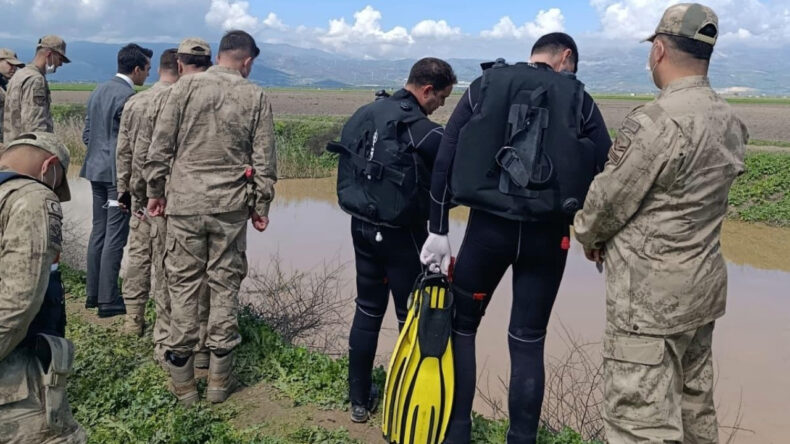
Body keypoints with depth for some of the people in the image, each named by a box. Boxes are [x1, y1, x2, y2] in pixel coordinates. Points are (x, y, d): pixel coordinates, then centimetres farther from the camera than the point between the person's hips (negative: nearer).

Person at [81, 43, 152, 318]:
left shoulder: (98, 91, 11)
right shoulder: (128, 96, -15)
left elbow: (87, 134, 14)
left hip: (97, 170, 9)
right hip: (120, 173, -9)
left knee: (99, 231, 14)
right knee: (115, 237, -4)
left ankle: (93, 294, 21)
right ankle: (108, 301, -1)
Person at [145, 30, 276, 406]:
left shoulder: (185, 87, 0)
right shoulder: (256, 97, 0)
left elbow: (160, 146, 0)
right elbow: (264, 160, 2)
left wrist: (155, 190, 11)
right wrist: (261, 205, 11)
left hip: (184, 204, 0)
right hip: (231, 206, 0)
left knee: (183, 284, 7)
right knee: (225, 284, 9)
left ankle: (182, 380, 14)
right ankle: (219, 379, 16)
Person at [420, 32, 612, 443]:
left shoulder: (484, 86, 7)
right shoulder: (579, 99, 7)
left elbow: (444, 161, 1)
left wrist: (437, 231, 3)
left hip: (488, 226, 0)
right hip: (548, 235, 1)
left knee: (460, 326, 16)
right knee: (528, 342, 10)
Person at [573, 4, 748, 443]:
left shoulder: (655, 123, -22)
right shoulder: (729, 122, 6)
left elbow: (607, 201, -14)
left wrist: (588, 235, 8)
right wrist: (614, 238, 11)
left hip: (651, 297, -9)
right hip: (703, 287, 9)